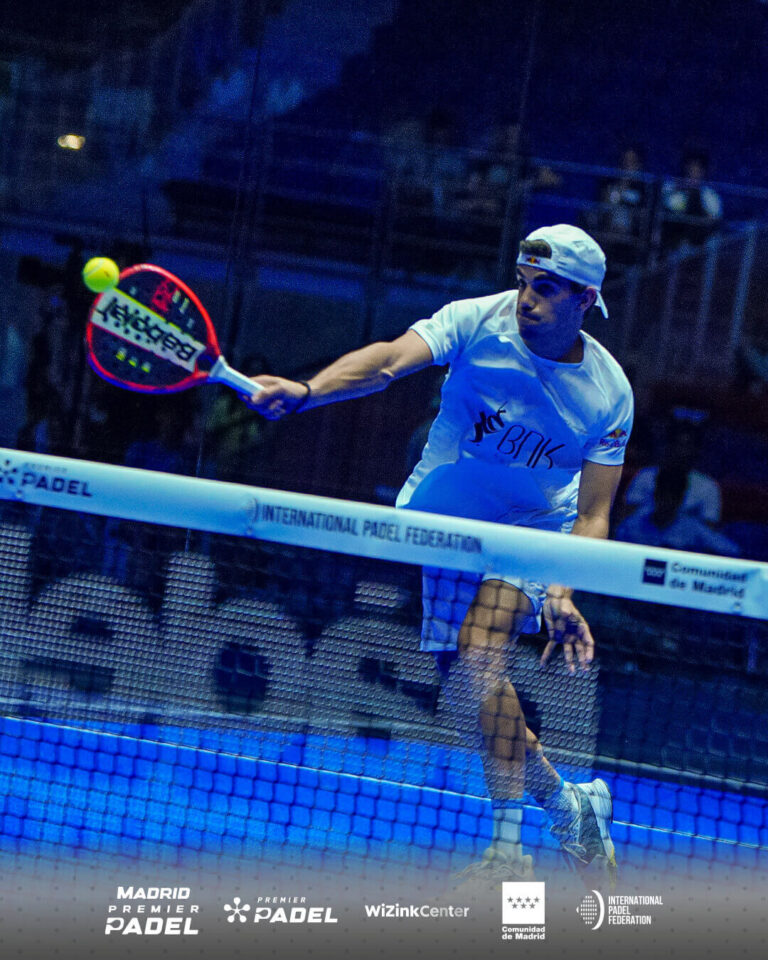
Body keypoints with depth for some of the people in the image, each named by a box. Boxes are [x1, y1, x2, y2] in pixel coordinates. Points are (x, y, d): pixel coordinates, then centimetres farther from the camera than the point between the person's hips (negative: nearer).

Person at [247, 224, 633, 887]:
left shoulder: (609, 392, -16)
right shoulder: (478, 322, -19)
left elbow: (592, 516, -15)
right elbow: (388, 361, -36)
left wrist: (562, 595, -33)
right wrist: (305, 392, -55)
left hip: (531, 533, -2)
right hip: (440, 520, 2)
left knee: (480, 663, -26)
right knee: (467, 700, 2)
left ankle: (509, 851, -15)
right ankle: (568, 805, 24)